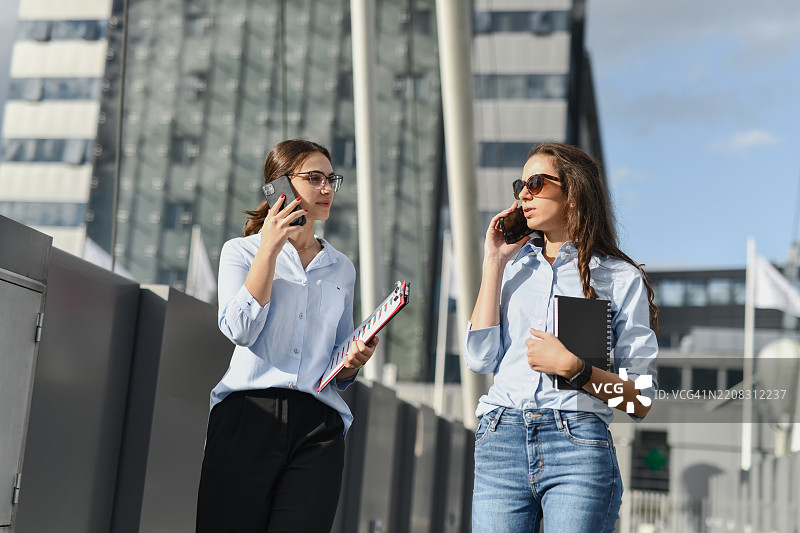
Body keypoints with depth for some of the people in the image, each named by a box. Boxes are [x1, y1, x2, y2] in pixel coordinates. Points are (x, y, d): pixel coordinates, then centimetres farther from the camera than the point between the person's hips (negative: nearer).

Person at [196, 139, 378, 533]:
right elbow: (239, 329, -7)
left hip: (317, 427, 3)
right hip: (248, 415, -2)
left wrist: (352, 363, 2)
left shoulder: (341, 268, 21)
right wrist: (269, 249, -5)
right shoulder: (241, 251, 11)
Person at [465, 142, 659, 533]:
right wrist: (494, 262, 5)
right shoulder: (513, 268, 17)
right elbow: (480, 359, 3)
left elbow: (641, 401, 2)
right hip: (499, 441, 3)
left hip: (578, 446, -3)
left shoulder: (620, 277, 5)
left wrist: (572, 367, -13)